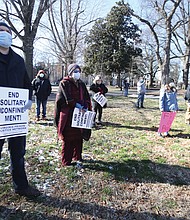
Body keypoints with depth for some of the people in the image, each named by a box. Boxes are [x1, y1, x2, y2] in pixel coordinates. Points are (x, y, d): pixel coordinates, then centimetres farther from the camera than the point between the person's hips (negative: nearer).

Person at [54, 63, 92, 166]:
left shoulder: (81, 84, 14)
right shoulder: (64, 83, -4)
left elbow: (87, 97, 9)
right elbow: (67, 98, -15)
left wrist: (86, 107, -7)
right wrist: (76, 104, -21)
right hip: (68, 115, -6)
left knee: (79, 137, 13)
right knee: (68, 138, -2)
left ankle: (77, 156, 29)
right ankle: (66, 161, 8)